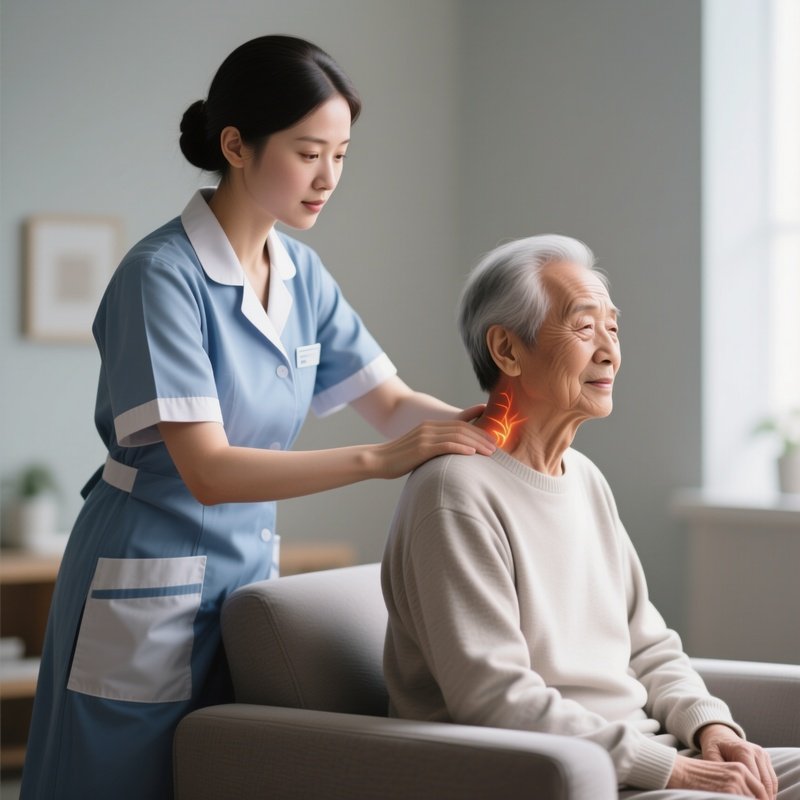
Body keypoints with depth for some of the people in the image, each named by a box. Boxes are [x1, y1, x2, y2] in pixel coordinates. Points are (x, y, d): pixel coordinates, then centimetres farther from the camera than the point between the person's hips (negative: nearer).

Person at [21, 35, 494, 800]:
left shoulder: (301, 273, 4)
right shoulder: (162, 275, -17)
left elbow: (391, 402, 7)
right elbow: (207, 471, -24)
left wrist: (481, 423, -13)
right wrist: (378, 459, -30)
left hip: (250, 568, 7)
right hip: (149, 592, -7)